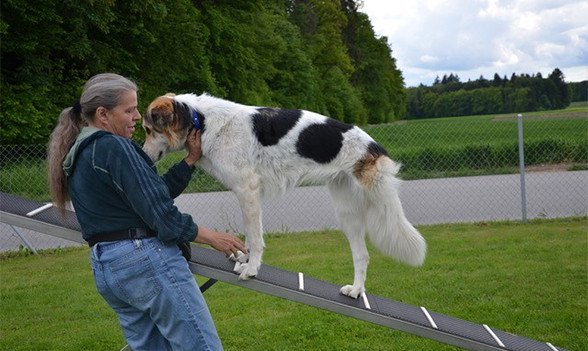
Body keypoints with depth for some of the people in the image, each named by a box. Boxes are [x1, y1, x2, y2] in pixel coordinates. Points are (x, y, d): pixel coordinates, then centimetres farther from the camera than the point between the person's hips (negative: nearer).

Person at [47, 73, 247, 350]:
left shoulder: (78, 155, 15)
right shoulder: (113, 147, -14)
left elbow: (157, 191, 13)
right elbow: (157, 211, -16)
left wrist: (192, 159, 10)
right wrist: (213, 238, -6)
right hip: (146, 259, -10)